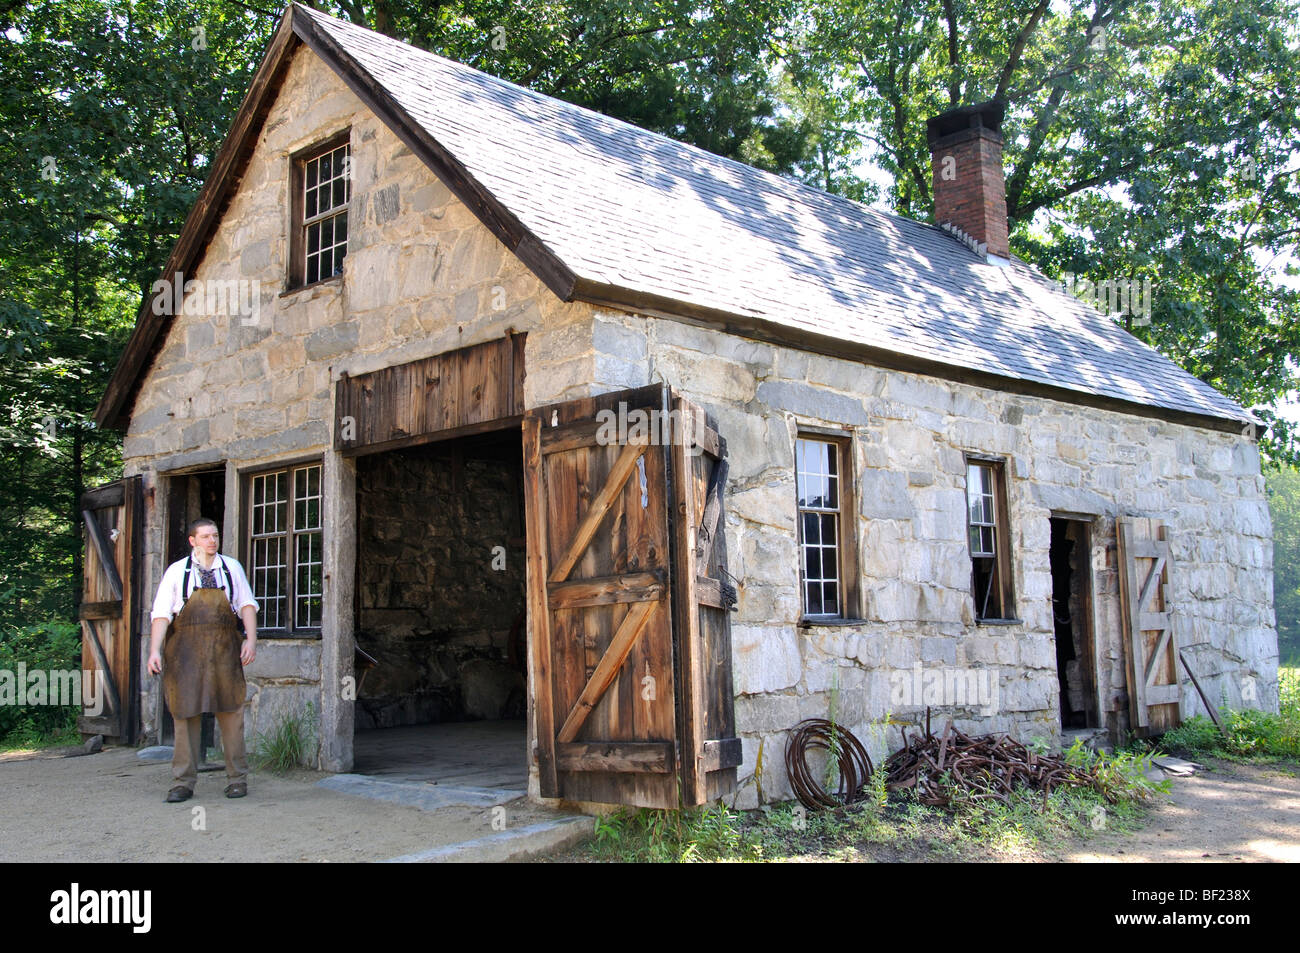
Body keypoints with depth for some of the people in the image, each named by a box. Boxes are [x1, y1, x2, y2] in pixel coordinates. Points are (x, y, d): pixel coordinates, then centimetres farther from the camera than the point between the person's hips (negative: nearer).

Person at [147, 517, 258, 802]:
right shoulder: (177, 571, 6)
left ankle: (237, 779, 11)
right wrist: (154, 651, -10)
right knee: (186, 714, 2)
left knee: (231, 714, 2)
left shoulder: (232, 568, 11)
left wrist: (251, 639, -8)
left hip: (225, 650, 1)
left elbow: (246, 605, 5)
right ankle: (184, 782, 10)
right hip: (186, 648, -1)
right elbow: (161, 613, 0)